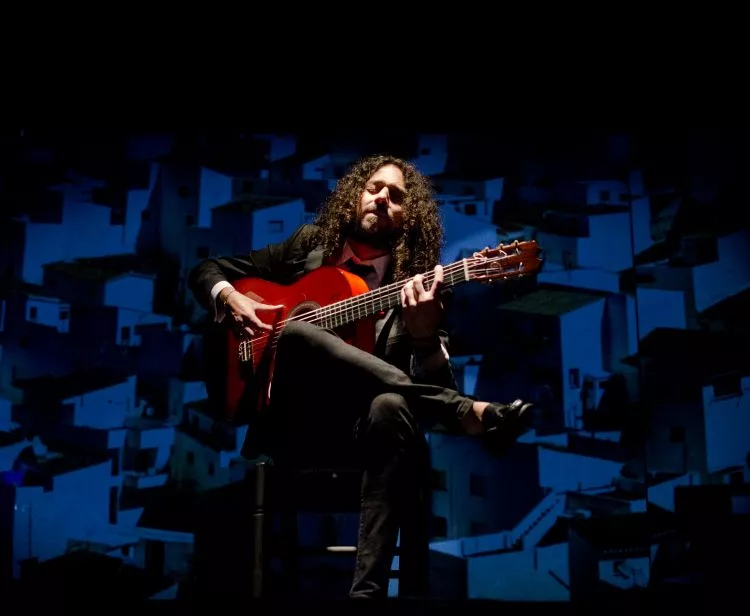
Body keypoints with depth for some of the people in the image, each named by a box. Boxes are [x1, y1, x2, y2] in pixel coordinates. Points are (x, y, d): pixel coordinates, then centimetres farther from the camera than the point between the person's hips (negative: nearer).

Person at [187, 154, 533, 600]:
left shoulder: (420, 287, 4)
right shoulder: (309, 245, 11)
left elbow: (437, 384, -7)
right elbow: (207, 271, 18)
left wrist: (424, 332, -28)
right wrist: (230, 298, -6)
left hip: (360, 415, -1)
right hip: (295, 410, 1)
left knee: (393, 407, -39)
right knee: (298, 335, -32)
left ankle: (369, 589, -38)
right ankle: (472, 414, -35)